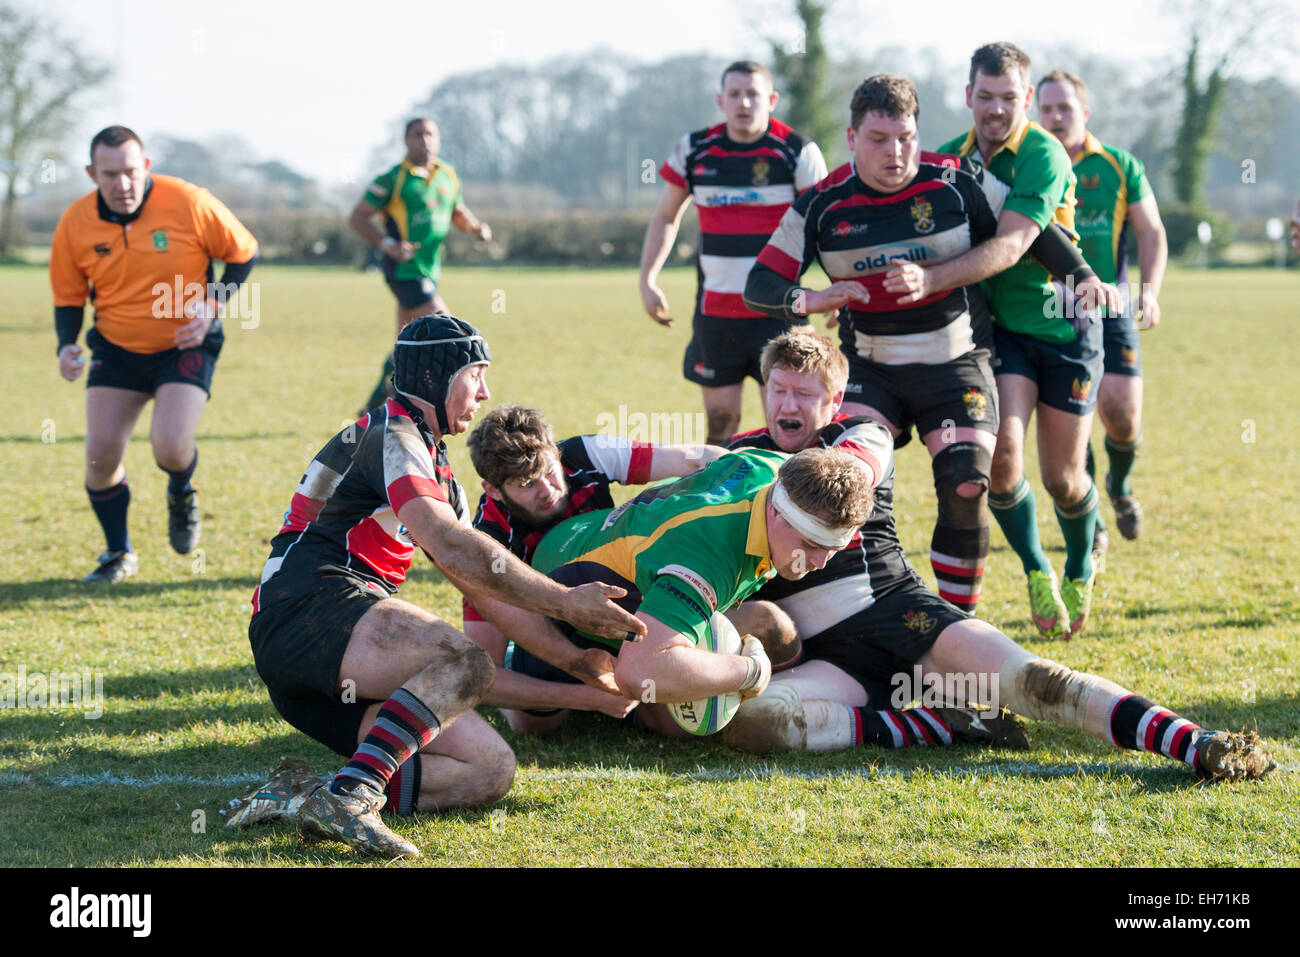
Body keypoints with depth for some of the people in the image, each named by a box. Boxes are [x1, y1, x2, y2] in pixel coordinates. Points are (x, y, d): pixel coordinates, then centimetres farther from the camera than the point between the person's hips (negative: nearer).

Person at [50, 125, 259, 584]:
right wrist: (66, 345, -13)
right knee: (101, 454, -6)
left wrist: (211, 305, -16)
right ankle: (118, 554, 18)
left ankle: (181, 495, 17)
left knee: (170, 443, -21)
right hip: (115, 350, 3)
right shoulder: (75, 224, -9)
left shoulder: (188, 203, -17)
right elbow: (68, 296, 6)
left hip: (185, 346, -3)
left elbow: (242, 252, -3)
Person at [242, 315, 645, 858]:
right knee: (465, 664, -32)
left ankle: (308, 798, -18)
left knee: (491, 770, -6)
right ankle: (349, 797, -40)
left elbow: (483, 581, 27)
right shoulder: (390, 434, -3)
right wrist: (564, 601, -17)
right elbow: (452, 549, -18)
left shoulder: (436, 465, 28)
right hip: (309, 606, -9)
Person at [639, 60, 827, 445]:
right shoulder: (693, 150, 4)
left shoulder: (799, 152, -5)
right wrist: (648, 279, 6)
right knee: (720, 422, 4)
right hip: (715, 310, 3)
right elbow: (666, 217, 16)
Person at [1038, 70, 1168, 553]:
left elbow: (1151, 232, 6)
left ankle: (1120, 485, 26)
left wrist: (1150, 290, -8)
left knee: (1121, 411, -8)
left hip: (1110, 309, 0)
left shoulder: (1120, 166, 5)